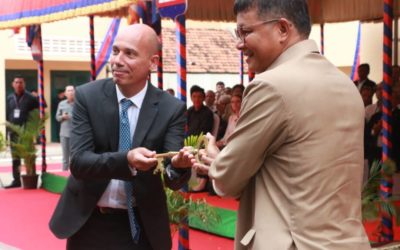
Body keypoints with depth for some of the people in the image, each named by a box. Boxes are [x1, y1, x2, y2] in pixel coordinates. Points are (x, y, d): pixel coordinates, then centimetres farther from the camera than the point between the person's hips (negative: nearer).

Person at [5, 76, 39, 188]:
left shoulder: (30, 98, -5)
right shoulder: (9, 98, 8)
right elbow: (7, 115, 10)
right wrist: (7, 130, 7)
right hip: (13, 132, 4)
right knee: (15, 157, 9)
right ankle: (16, 180, 15)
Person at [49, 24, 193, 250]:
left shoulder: (171, 108, -10)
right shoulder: (87, 96, -9)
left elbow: (173, 179, -15)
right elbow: (78, 162, -18)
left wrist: (179, 164, -39)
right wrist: (126, 159, -35)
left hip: (141, 226, 0)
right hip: (88, 222, 1)